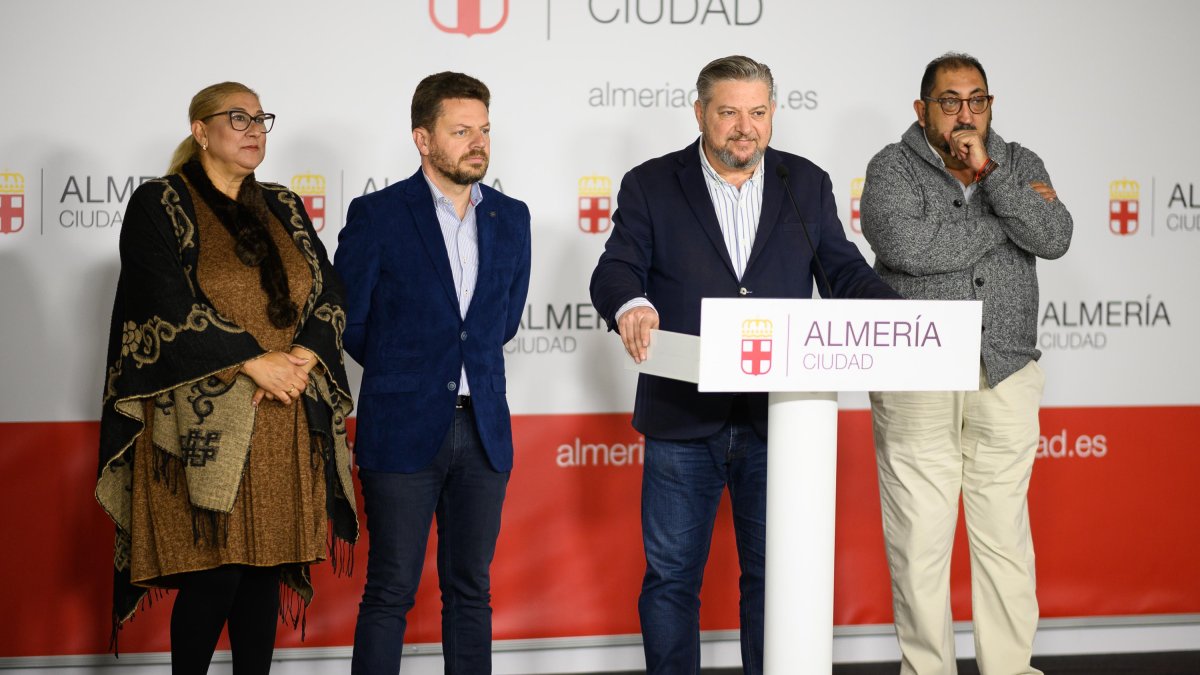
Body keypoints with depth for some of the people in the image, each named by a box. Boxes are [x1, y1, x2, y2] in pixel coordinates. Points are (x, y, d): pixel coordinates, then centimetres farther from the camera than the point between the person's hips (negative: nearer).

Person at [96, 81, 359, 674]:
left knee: (265, 569, 4)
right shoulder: (158, 204, -1)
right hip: (204, 419, -5)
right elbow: (170, 304, -12)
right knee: (213, 574, -7)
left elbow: (328, 293, 9)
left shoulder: (282, 209, 16)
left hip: (284, 421, 5)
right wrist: (257, 362, -16)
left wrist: (302, 358, -10)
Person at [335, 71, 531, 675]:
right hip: (403, 432, -4)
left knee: (470, 590, 9)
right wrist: (402, 371, 10)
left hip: (483, 431, 4)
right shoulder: (376, 215, -4)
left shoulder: (511, 218, 9)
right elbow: (346, 322, 1)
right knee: (390, 592, -1)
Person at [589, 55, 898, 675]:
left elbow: (842, 270, 7)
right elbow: (615, 269, -7)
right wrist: (630, 304, -31)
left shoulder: (807, 184, 9)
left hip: (777, 416, 2)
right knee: (671, 576, 7)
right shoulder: (650, 186, 2)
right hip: (683, 417, -1)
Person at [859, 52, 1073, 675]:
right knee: (919, 541, 1)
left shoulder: (1019, 164, 10)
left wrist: (988, 172, -14)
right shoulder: (893, 167, 0)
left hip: (1005, 381, 3)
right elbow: (906, 245, -19)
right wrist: (1004, 219, -9)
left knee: (1005, 536, 6)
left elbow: (1053, 238, -7)